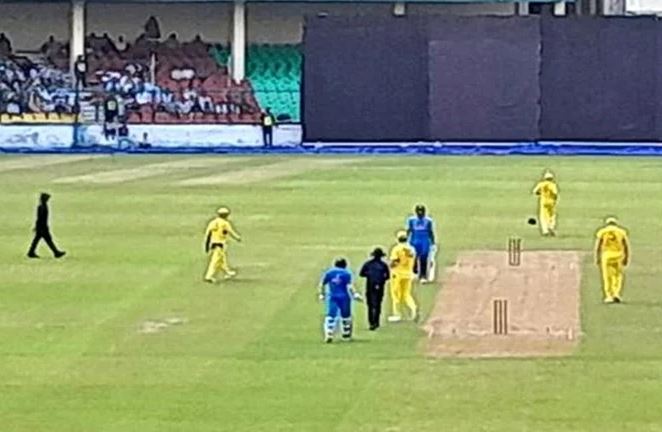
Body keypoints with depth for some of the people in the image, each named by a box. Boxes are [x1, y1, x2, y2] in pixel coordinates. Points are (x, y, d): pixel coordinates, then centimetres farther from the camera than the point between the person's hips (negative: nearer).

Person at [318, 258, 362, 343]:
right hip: (344, 297, -1)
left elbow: (322, 285, 6)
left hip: (332, 297, 2)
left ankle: (329, 334, -25)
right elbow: (349, 286, -13)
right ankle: (346, 334, 26)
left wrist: (321, 294, 16)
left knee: (330, 315, -5)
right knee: (345, 315, 15)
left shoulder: (329, 272, 6)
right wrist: (355, 295, -7)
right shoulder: (346, 273, -3)